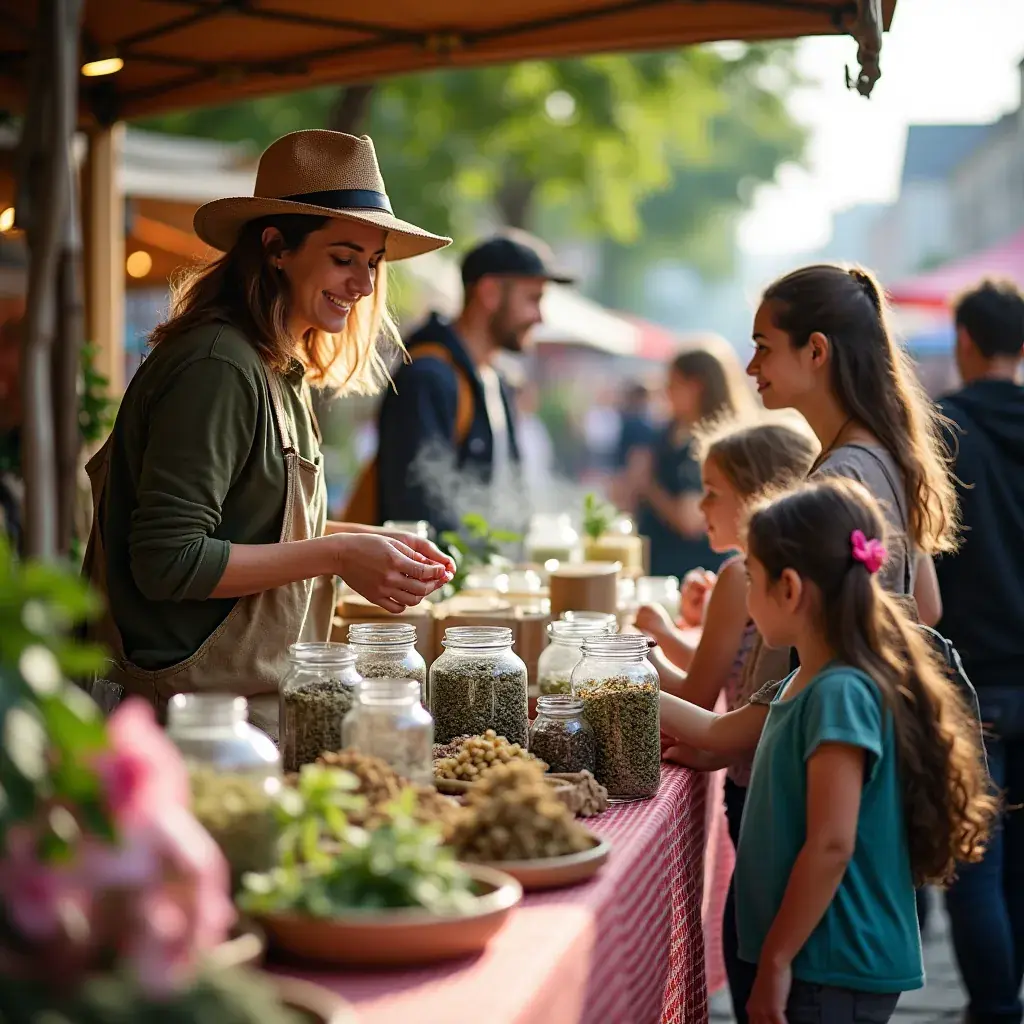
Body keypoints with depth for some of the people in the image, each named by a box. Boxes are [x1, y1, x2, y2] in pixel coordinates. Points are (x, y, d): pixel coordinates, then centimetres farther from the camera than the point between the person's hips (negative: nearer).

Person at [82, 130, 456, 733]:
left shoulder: (281, 371, 13)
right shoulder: (216, 366, -17)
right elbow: (168, 563, -21)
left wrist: (365, 542, 5)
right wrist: (336, 555, -18)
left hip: (261, 701, 9)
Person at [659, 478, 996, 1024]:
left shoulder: (841, 695, -21)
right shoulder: (805, 685, 8)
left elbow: (831, 846, -24)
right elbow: (721, 734, 24)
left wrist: (775, 960, -18)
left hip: (836, 974, -9)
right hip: (818, 959, 9)